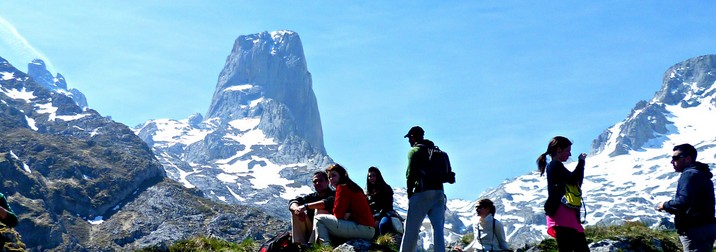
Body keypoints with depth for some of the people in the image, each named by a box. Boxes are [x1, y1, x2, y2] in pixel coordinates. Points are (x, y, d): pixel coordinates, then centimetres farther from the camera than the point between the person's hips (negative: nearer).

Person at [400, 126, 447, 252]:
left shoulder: (414, 151, 0)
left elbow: (410, 173, -7)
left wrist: (409, 192, 1)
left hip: (422, 192, -6)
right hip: (439, 192, 6)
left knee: (412, 228, 0)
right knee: (438, 227, -2)